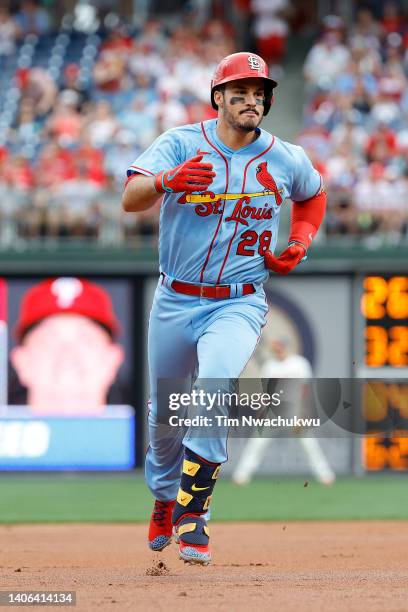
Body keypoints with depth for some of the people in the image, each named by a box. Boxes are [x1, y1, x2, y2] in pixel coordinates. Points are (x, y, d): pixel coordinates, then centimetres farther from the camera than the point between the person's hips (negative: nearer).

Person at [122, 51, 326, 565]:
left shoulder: (286, 160, -1)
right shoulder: (180, 144, -7)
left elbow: (313, 195, 22)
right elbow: (130, 198, -21)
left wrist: (300, 243, 4)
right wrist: (168, 180, -42)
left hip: (238, 305, -1)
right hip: (174, 302, 1)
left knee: (214, 388, -27)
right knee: (164, 412, 13)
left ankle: (193, 515, -16)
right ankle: (164, 496, 44)